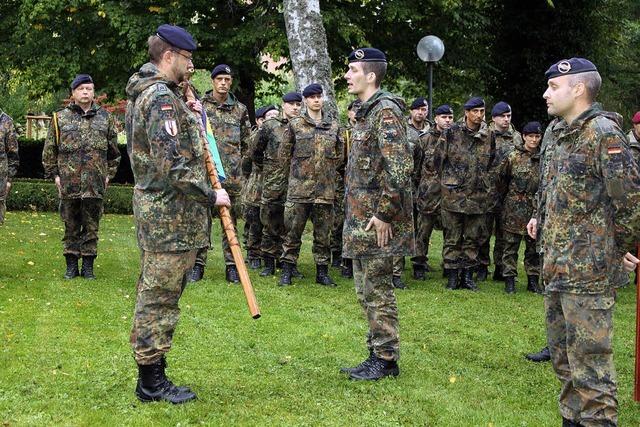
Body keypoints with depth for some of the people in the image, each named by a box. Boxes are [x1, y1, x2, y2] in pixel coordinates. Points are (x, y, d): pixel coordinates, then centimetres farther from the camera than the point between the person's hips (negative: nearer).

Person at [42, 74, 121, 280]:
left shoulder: (105, 118, 9)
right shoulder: (60, 118, 5)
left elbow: (113, 151, 13)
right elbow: (49, 150, 8)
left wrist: (109, 174, 8)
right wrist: (54, 174, 3)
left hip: (96, 184, 1)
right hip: (68, 184, -1)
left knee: (91, 227, 5)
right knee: (71, 226, 6)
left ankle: (88, 266, 13)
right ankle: (71, 265, 15)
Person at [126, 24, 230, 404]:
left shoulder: (144, 93, 16)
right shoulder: (162, 97, -18)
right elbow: (171, 165, -24)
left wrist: (191, 117, 10)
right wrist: (210, 196, -15)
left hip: (154, 206, 11)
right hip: (171, 214, -11)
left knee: (155, 296, 15)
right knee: (160, 297, -3)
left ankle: (151, 376, 23)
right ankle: (152, 382, 5)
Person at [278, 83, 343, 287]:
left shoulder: (334, 125, 9)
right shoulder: (295, 125, 1)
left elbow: (339, 155, 18)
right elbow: (285, 153, 7)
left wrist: (329, 172, 13)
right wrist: (299, 170, 9)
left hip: (325, 188, 2)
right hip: (299, 187, -2)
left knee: (323, 233, 7)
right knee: (293, 230, -1)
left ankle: (322, 272, 15)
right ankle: (287, 271, 7)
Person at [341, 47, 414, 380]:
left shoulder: (386, 111, -14)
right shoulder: (365, 112, 16)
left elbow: (399, 168, -23)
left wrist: (384, 214, -22)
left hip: (377, 220, -10)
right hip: (361, 219, 10)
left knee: (377, 289, -4)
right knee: (366, 289, 14)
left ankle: (386, 360, 4)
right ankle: (376, 354, 22)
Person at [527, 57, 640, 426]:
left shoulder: (603, 133, -14)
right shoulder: (559, 133, 14)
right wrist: (543, 219, 17)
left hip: (589, 272, -10)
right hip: (557, 269, 10)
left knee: (589, 362, -7)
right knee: (564, 356, 17)